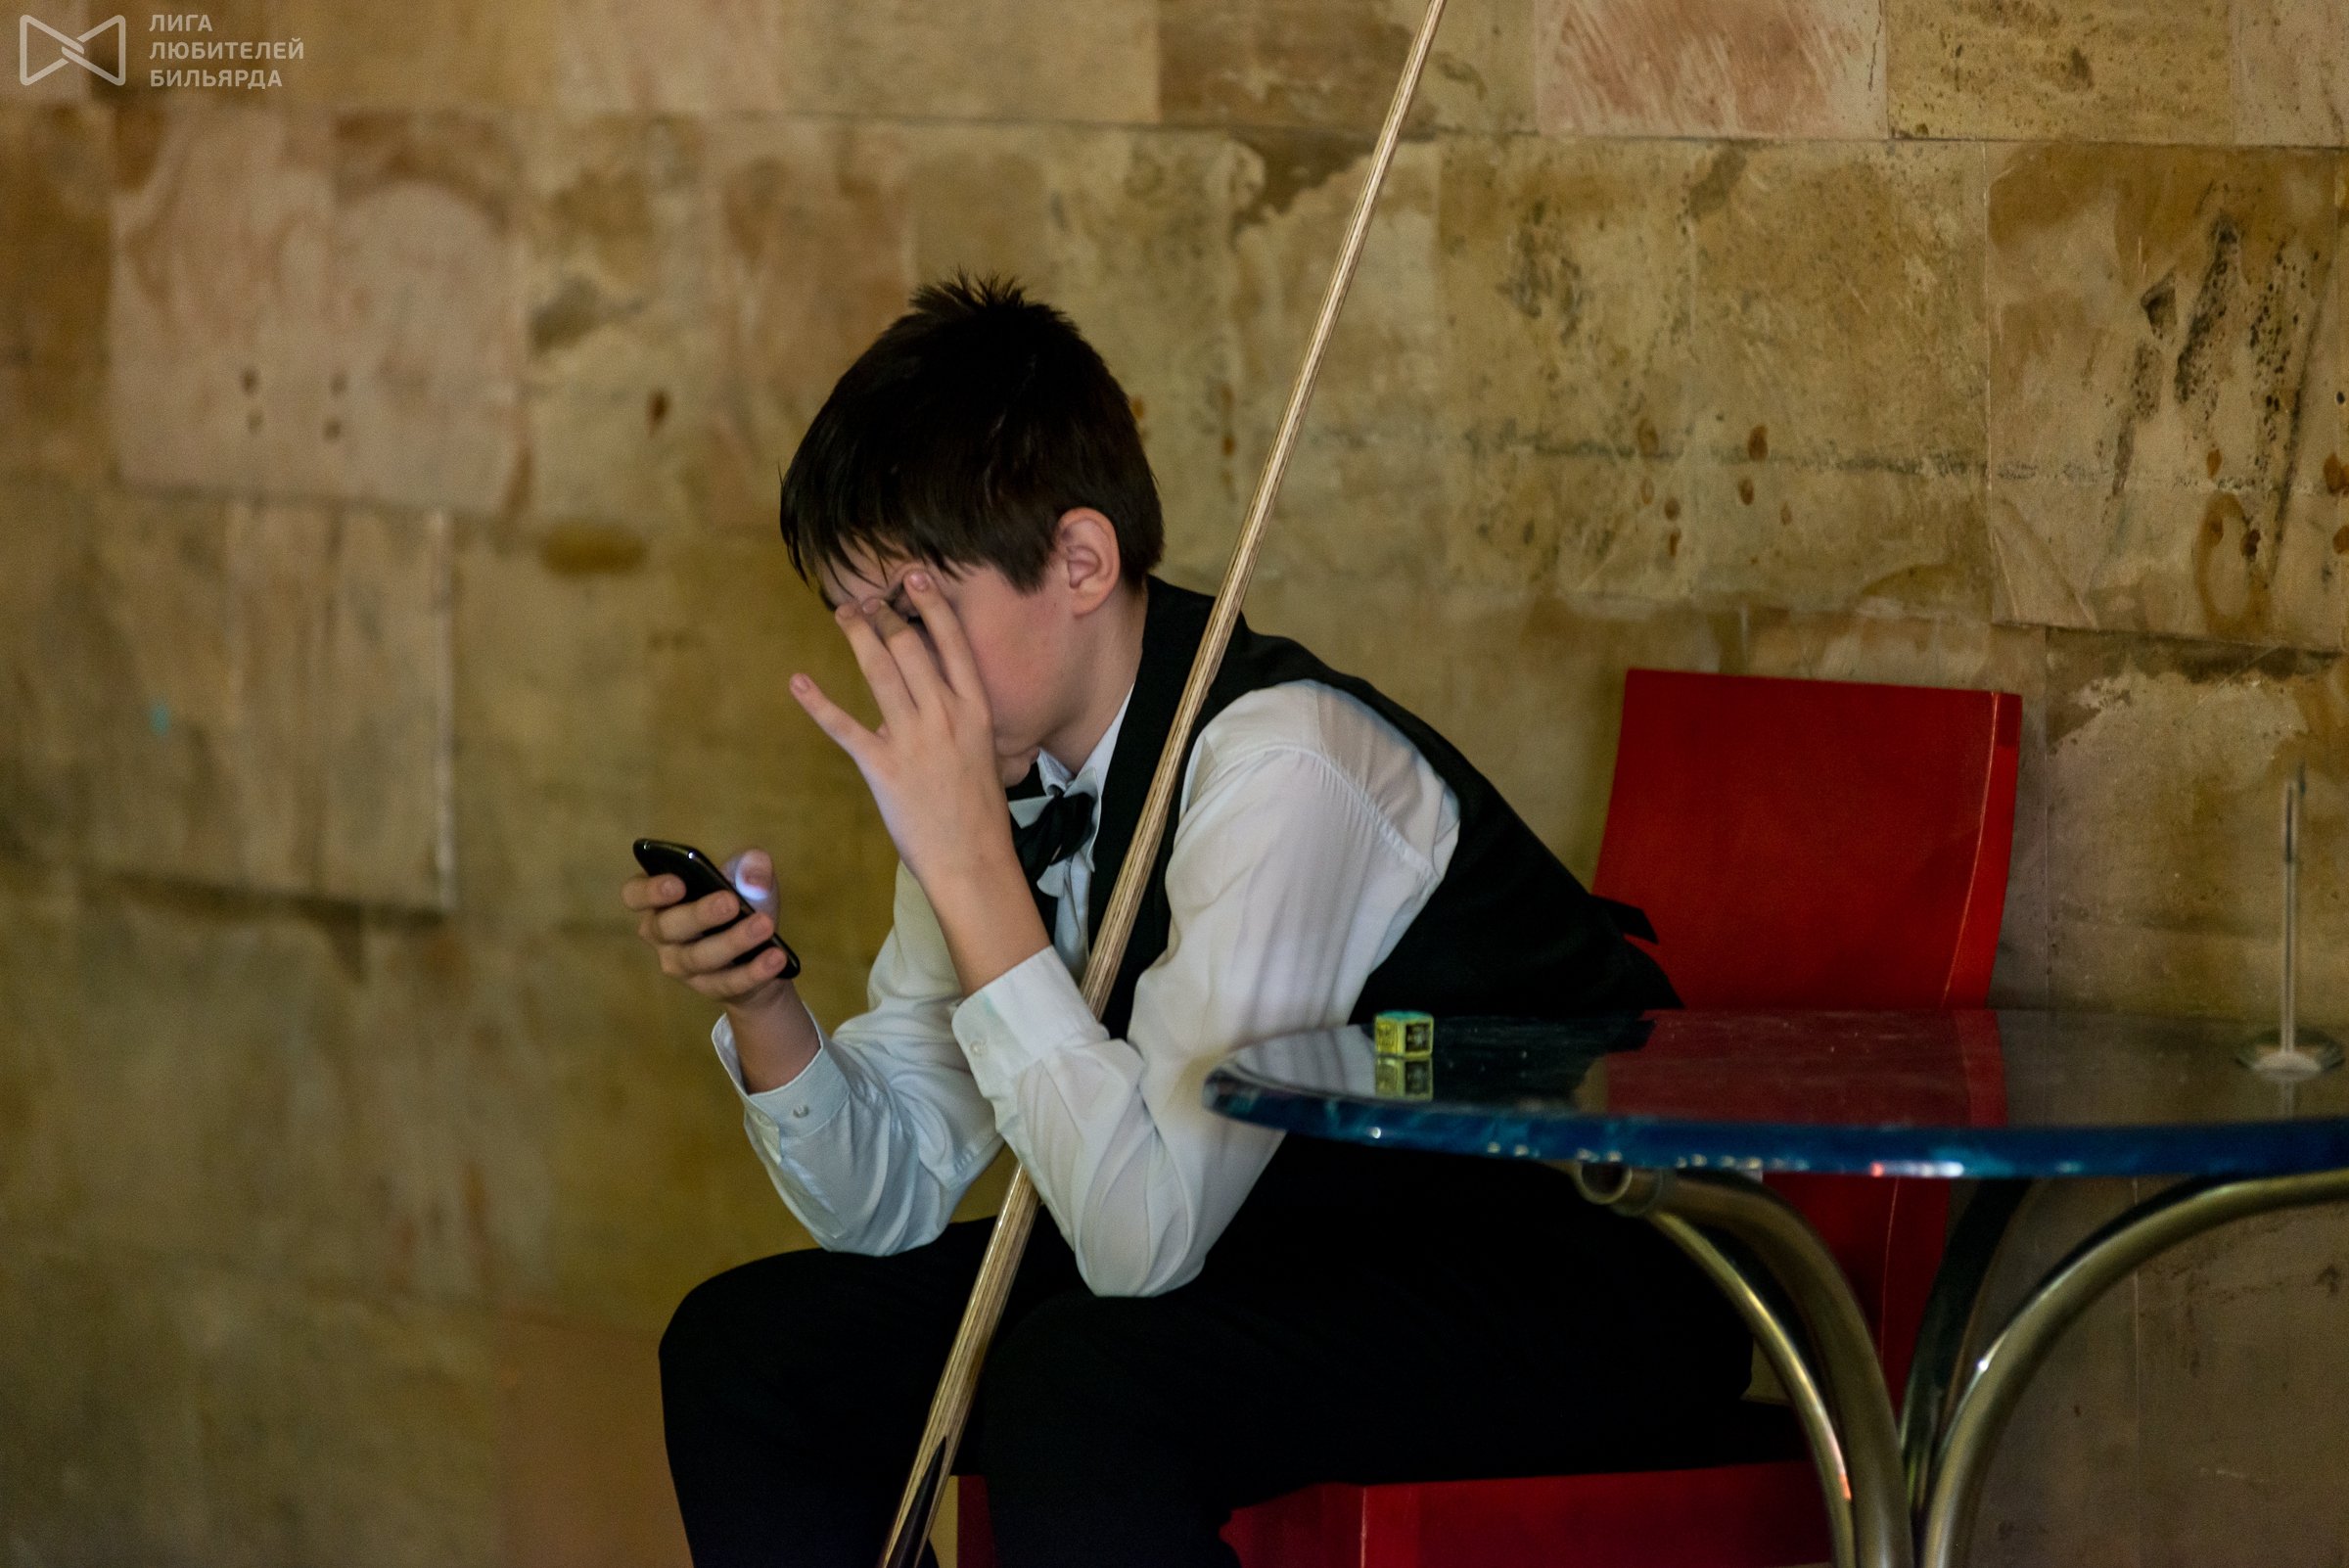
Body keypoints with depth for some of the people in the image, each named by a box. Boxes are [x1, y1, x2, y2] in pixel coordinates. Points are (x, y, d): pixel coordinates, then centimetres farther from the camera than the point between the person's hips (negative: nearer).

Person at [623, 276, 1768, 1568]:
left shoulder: (1283, 766, -26)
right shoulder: (1009, 761, -2)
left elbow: (1145, 1234, -30)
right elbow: (888, 1197, 7)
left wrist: (971, 865, -30)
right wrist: (759, 1002, -13)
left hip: (1581, 1292, -8)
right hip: (1297, 1253, 8)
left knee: (1082, 1392, -34)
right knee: (747, 1349, 0)